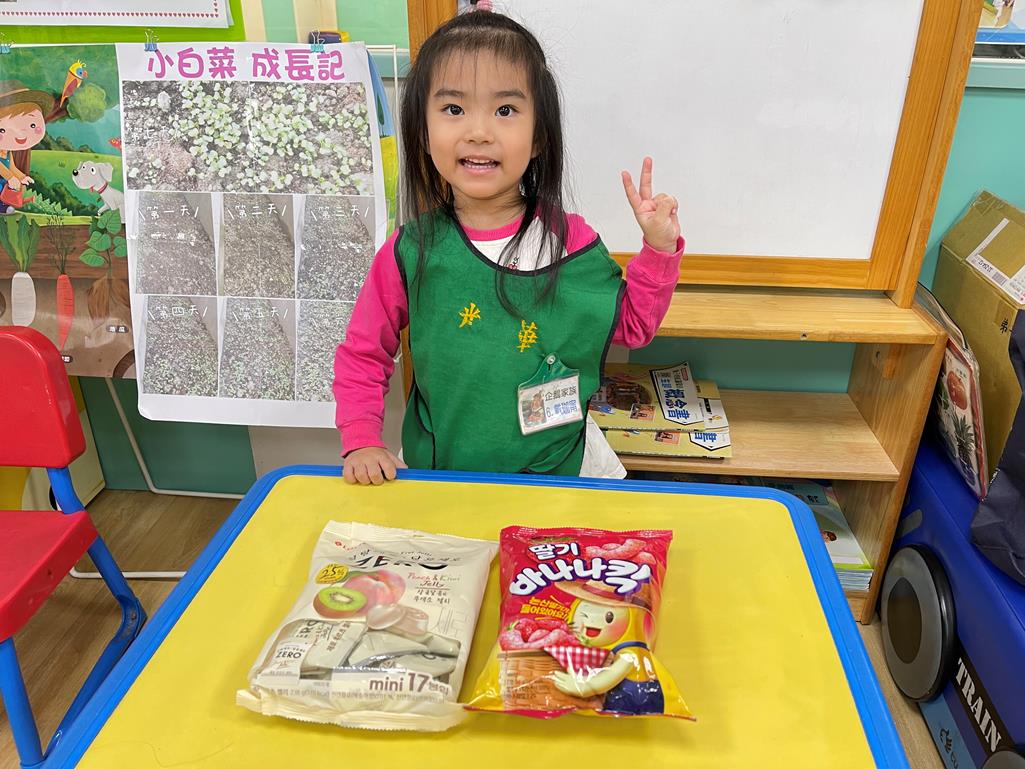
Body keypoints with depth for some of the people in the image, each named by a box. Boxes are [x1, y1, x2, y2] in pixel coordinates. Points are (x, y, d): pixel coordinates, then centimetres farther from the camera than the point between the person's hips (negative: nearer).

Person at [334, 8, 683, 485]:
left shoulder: (570, 239, -9)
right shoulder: (409, 252, -11)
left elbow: (632, 326, 3)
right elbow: (363, 355, 1)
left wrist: (659, 248, -9)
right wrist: (361, 441, -9)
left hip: (560, 468, 1)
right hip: (440, 476, 0)